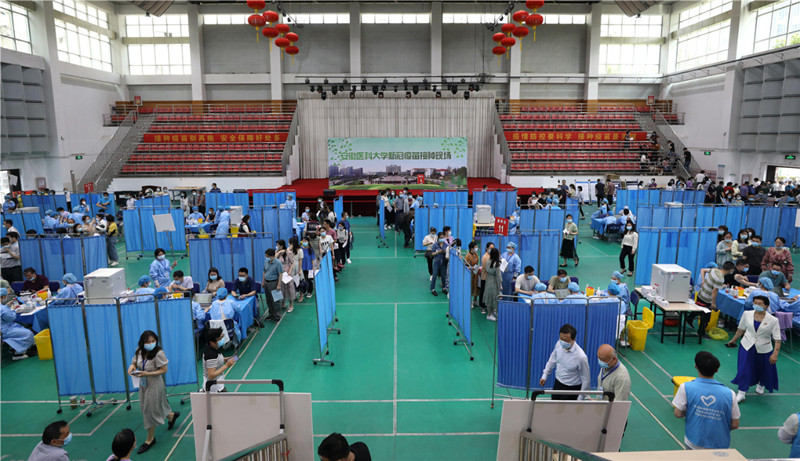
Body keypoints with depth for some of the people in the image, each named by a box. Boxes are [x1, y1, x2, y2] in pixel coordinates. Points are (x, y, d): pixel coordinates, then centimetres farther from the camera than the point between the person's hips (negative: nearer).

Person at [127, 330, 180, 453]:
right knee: (145, 408, 20)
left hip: (155, 384, -7)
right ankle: (172, 415, 45)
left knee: (151, 410, 1)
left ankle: (150, 439, 19)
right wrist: (132, 366, -14)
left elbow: (164, 370, -21)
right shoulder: (139, 352, -4)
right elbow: (134, 362, 10)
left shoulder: (159, 353, -23)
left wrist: (147, 374, -30)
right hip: (143, 384, 7)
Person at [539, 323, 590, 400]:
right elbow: (552, 359, 10)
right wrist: (545, 375, 14)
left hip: (572, 389, -6)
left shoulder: (581, 357, -28)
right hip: (557, 384, 6)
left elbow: (586, 380, -16)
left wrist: (580, 399, -10)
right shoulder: (559, 344, -12)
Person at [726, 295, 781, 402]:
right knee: (744, 369, -4)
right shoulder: (747, 314, -7)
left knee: (765, 369, 17)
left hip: (764, 349, -1)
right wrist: (733, 340, 17)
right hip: (747, 346, 1)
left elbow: (777, 339, -14)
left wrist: (775, 354, -21)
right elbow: (741, 329, 8)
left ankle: (761, 384, 50)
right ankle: (742, 392, 5)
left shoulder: (773, 320, -14)